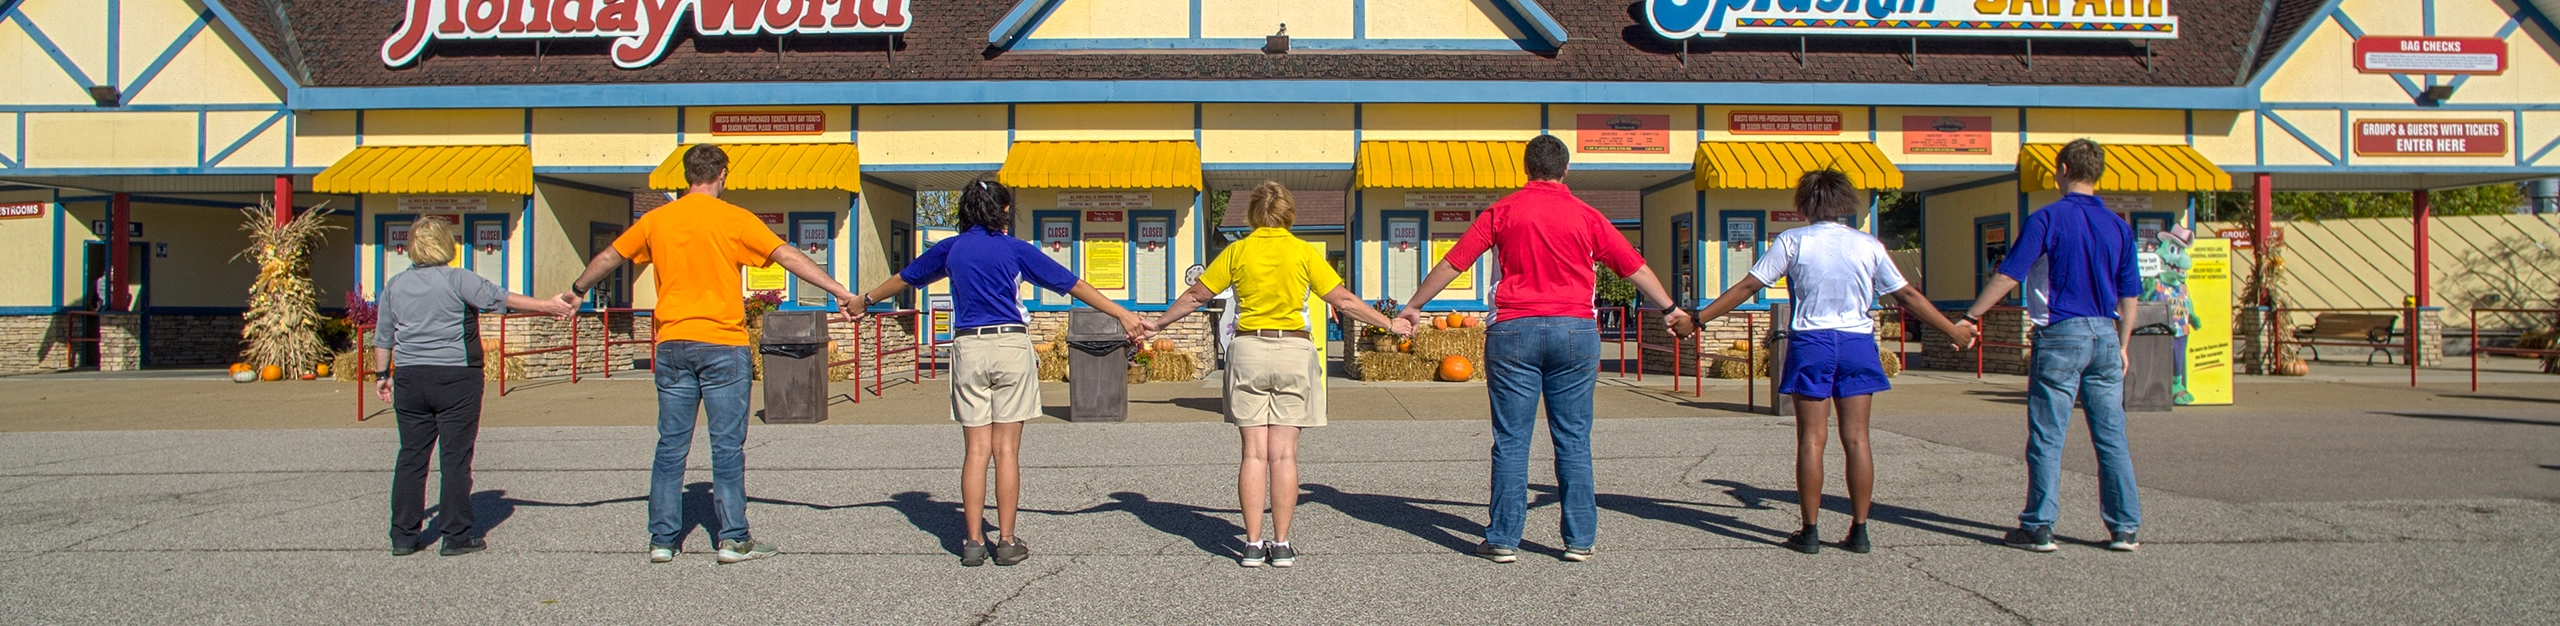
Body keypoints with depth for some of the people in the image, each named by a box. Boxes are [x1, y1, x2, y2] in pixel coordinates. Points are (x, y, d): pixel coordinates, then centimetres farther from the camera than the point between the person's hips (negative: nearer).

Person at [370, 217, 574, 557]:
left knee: (411, 457, 9)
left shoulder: (394, 286, 9)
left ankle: (403, 536, 11)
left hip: (410, 379, 5)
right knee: (455, 458, 0)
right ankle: (455, 536, 3)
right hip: (455, 377, -5)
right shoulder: (457, 279, -7)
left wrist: (382, 375, 23)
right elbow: (500, 299, -14)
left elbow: (382, 338, 14)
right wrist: (548, 306, -13)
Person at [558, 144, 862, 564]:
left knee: (671, 447, 9)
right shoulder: (734, 219, -5)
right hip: (723, 344, -4)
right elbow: (789, 257, -9)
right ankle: (734, 539, 3)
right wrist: (839, 291, -7)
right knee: (728, 447, 1)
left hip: (672, 344, 4)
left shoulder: (656, 220, 8)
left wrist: (578, 290, 38)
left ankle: (662, 540, 12)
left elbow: (608, 258, 21)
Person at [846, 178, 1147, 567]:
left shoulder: (951, 249, 10)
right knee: (1006, 449, 0)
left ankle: (974, 542, 2)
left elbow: (905, 278, 24)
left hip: (968, 348, 2)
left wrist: (864, 300, 41)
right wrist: (1122, 315, 5)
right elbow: (1072, 284, 2)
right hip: (1011, 345, -2)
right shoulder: (1014, 249, 2)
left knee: (975, 449, 4)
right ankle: (1007, 542, 2)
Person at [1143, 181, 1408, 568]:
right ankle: (1282, 546, 2)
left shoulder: (1238, 251, 2)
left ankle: (1253, 545, 1)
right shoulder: (1303, 252, 0)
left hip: (1248, 351, 0)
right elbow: (1343, 300, 0)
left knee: (1253, 453, 2)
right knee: (1284, 455, 1)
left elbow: (1196, 296, 8)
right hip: (1293, 351, 0)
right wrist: (1388, 323, 11)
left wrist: (1158, 324, 22)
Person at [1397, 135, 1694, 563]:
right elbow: (1635, 268, 13)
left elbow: (1451, 263, 6)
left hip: (1514, 331, -1)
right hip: (1575, 330, 1)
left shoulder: (1503, 211, 4)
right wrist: (1670, 310, 27)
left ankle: (1504, 539, 4)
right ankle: (1579, 539, 9)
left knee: (1511, 441, 2)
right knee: (1574, 440, 6)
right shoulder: (1586, 216, 5)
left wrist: (1414, 307, 18)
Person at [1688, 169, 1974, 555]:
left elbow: (1748, 286, -2)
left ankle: (1810, 532, 2)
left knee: (1812, 439, 1)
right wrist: (1953, 331, 19)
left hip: (1810, 342, -2)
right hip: (1857, 343, 2)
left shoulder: (1793, 242, -1)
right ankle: (1859, 531, 6)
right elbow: (1907, 296, 9)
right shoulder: (1868, 246, 5)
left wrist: (1698, 318, 6)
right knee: (1856, 438, 4)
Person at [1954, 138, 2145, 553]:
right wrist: (2122, 346, 20)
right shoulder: (2118, 226, 9)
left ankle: (2038, 527, 2)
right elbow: (2129, 294, 12)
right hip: (2105, 335, 5)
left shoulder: (2047, 219, -7)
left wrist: (1970, 317, -3)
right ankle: (2125, 528, 10)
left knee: (2047, 439, 0)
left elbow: (2008, 276, -9)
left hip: (2060, 335, -5)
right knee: (2112, 438, 8)